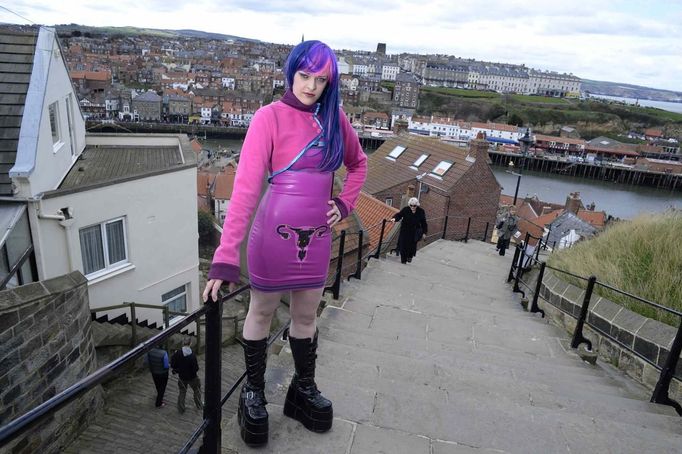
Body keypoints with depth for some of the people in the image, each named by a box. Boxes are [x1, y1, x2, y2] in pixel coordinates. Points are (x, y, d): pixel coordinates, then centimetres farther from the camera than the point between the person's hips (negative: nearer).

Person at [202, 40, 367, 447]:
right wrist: (226, 256, -26)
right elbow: (246, 186, -20)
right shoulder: (270, 117, -12)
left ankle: (303, 389, 38)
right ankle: (254, 391, 35)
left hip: (317, 236, 5)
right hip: (275, 233, -4)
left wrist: (345, 204, 6)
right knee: (262, 313, 13)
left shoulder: (335, 117, 3)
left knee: (306, 317, 17)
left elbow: (358, 162, 21)